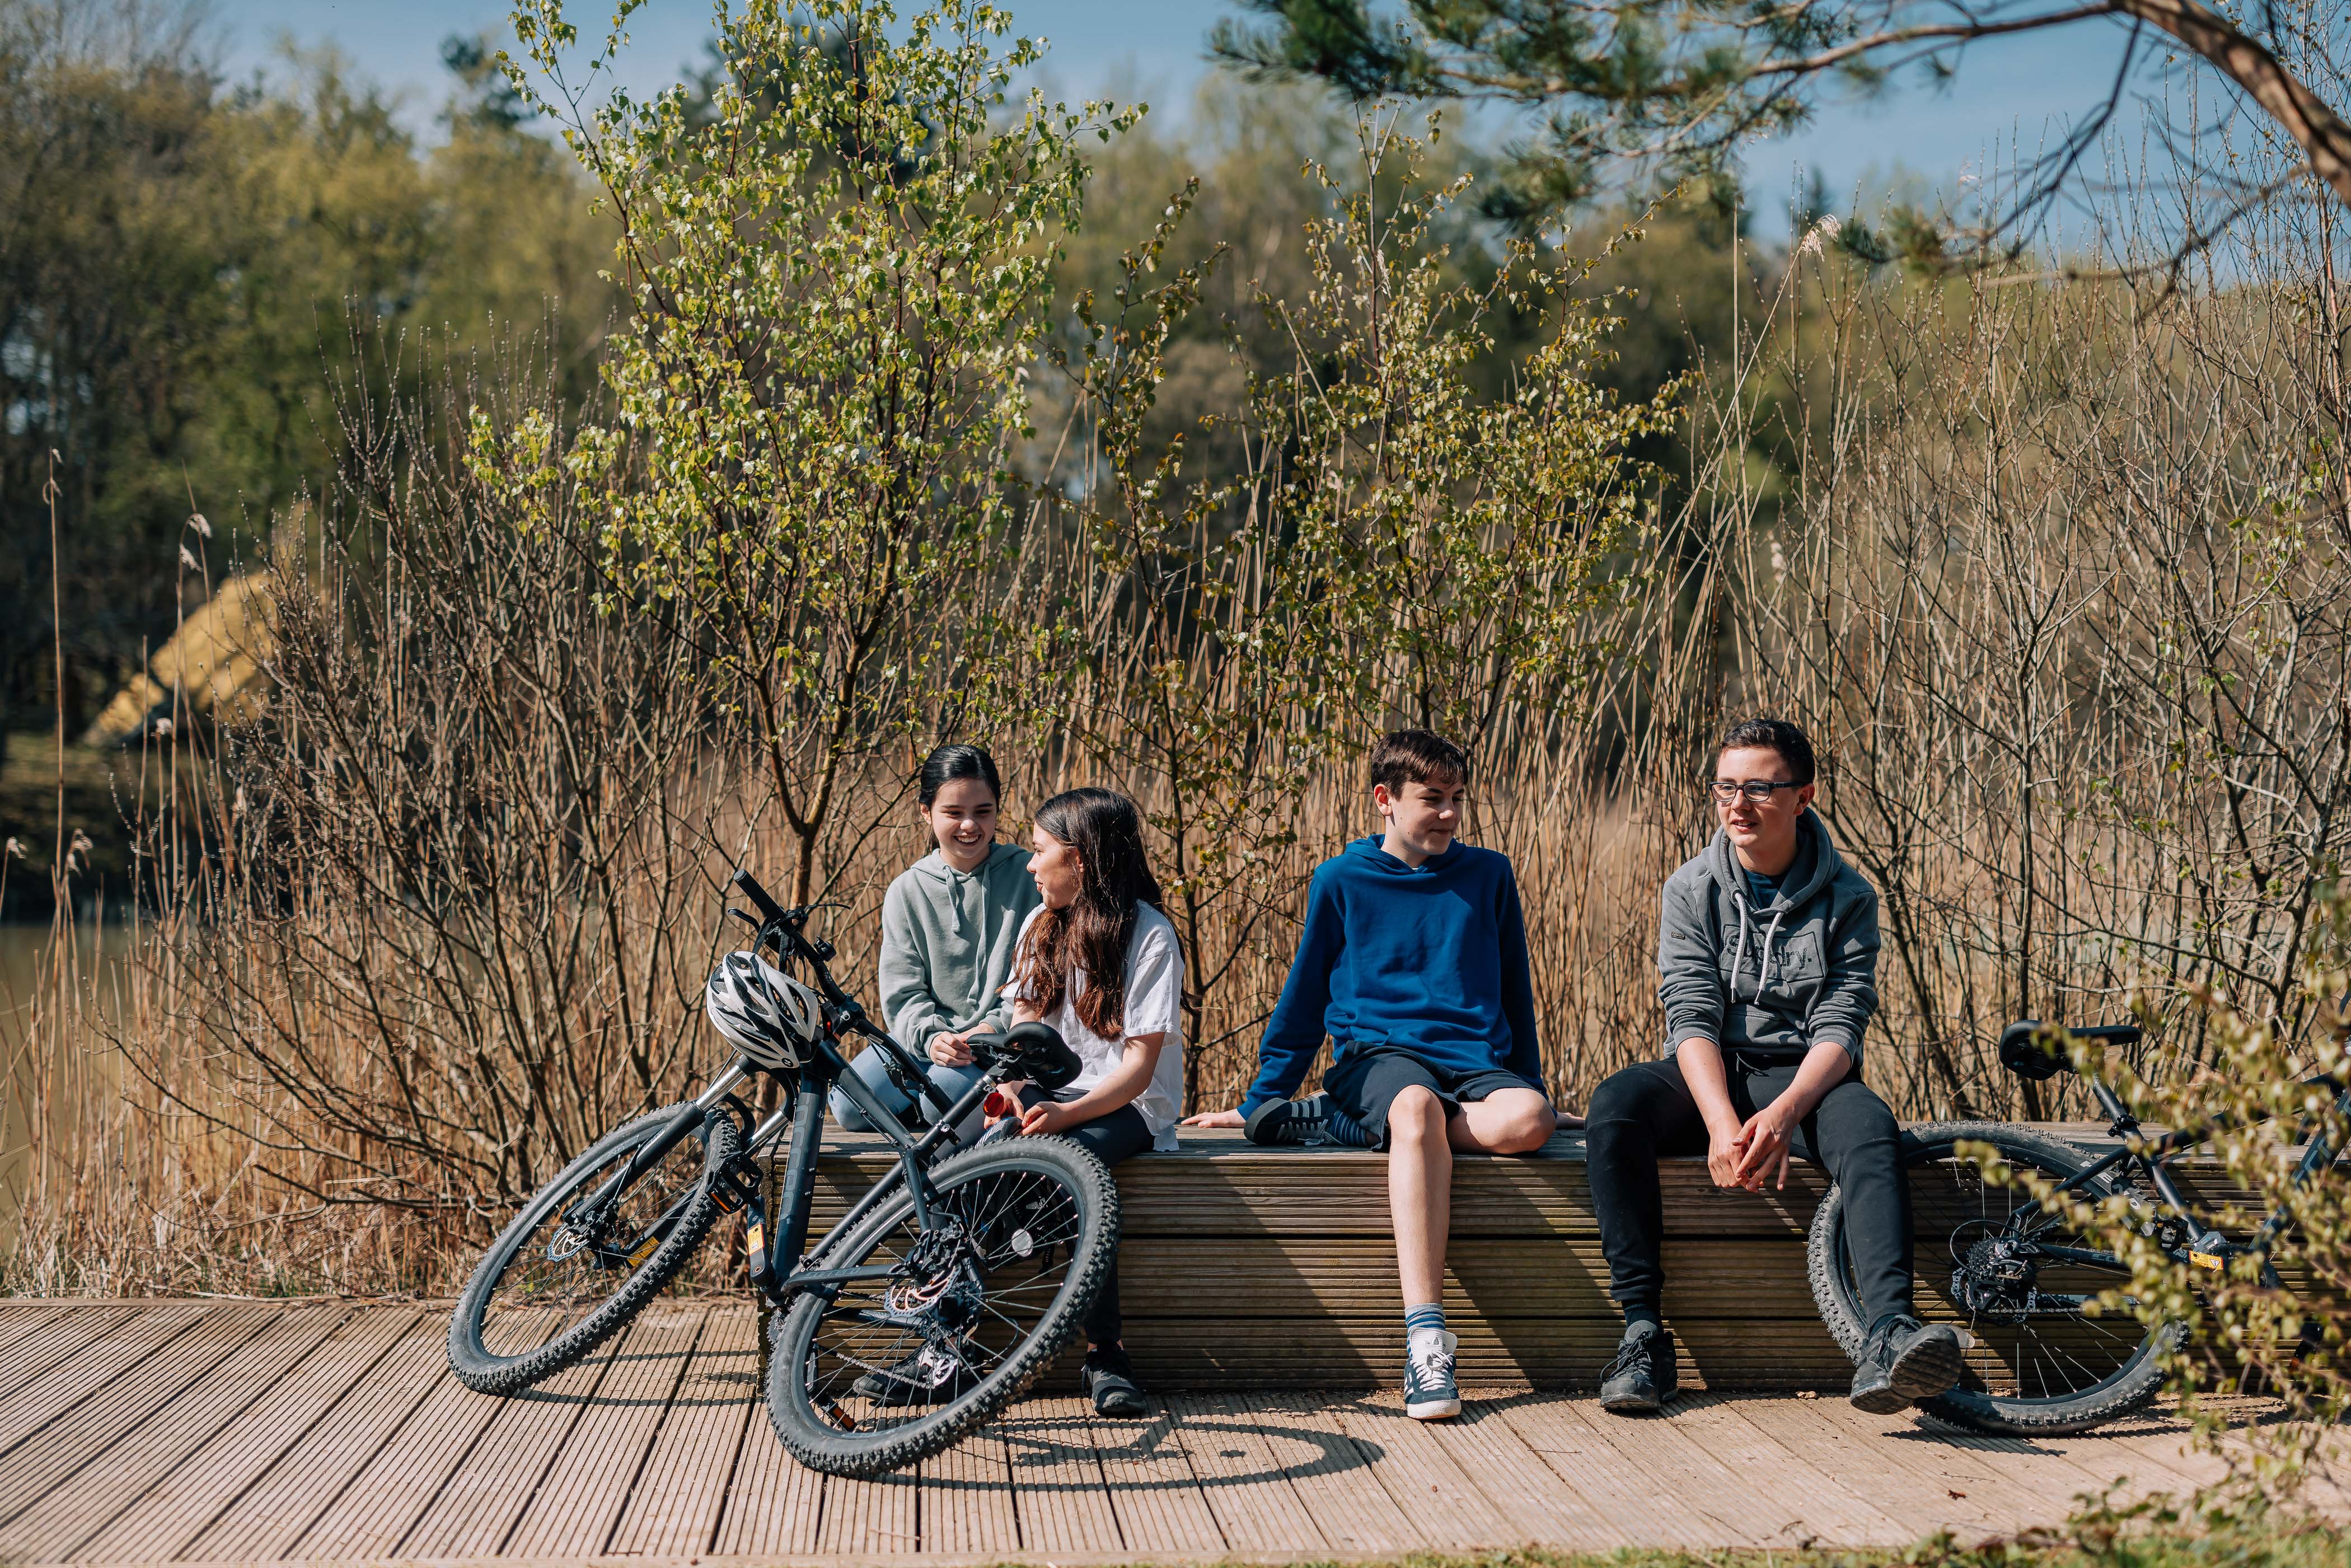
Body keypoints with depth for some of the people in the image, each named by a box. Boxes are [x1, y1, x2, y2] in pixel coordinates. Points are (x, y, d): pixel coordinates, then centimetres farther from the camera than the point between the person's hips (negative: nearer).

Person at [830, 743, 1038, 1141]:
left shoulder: (1027, 876, -2)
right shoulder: (907, 891, 6)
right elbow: (903, 992, 2)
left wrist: (995, 1028, -18)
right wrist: (931, 1037, -18)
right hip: (927, 1037, 4)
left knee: (945, 1105, -31)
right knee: (851, 1107, -17)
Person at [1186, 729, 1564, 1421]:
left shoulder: (1488, 876, 13)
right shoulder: (1342, 881, 8)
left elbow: (1514, 990, 23)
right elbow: (1303, 999, 15)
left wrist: (1533, 1090, 23)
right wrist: (1260, 1100, 15)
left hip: (1476, 1061, 2)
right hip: (1378, 1052, -2)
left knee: (1526, 1122, -35)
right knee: (1417, 1106, -40)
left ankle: (1346, 1119, -19)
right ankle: (1425, 1338, -46)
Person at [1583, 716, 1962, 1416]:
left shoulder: (1847, 898, -1)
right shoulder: (1691, 890, 1)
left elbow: (1840, 1027, -10)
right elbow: (1692, 1018, -9)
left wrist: (1783, 1114, -30)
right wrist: (1722, 1122, -28)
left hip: (1803, 1077, -1)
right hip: (1711, 1076, 1)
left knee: (1869, 1124, -35)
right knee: (1615, 1105, -30)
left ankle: (1890, 1335, -51)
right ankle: (1643, 1331, -30)